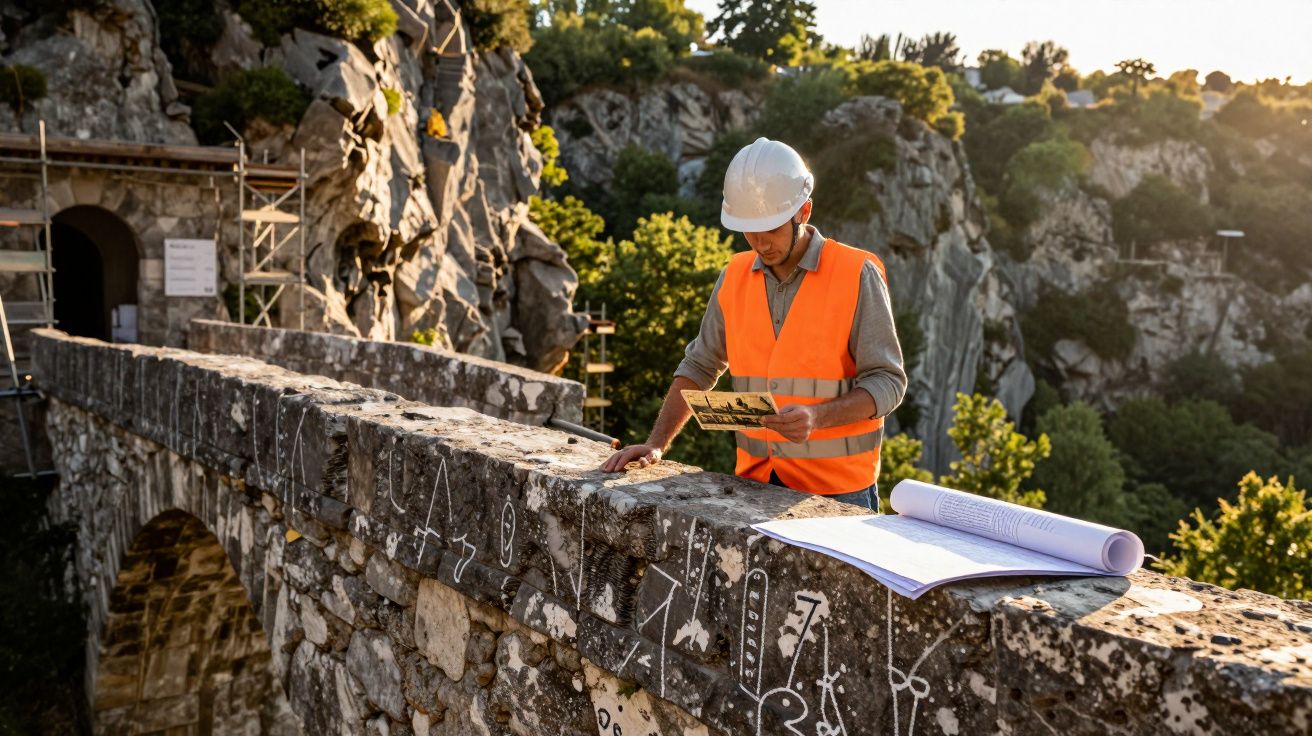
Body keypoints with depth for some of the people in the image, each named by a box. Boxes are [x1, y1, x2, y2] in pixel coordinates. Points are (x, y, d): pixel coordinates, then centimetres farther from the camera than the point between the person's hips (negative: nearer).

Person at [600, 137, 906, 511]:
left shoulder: (858, 275, -8)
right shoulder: (735, 276, 6)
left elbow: (887, 382, -8)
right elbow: (699, 367, 13)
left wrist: (817, 417, -24)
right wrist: (656, 444, 4)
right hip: (754, 480, 3)